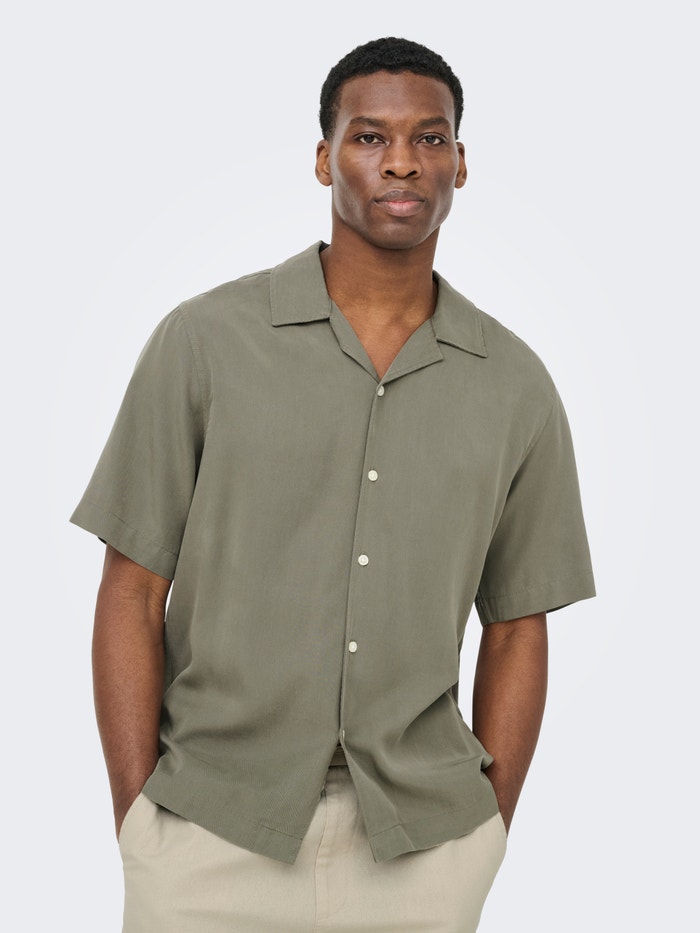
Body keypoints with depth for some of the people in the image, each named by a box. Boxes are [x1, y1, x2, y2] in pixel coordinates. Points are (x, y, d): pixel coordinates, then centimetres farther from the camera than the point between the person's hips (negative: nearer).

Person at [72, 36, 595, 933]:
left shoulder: (516, 386, 1)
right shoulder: (205, 339, -5)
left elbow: (515, 630, 7)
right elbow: (133, 595, -3)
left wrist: (487, 843, 3)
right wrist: (136, 827, -6)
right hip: (211, 835, -1)